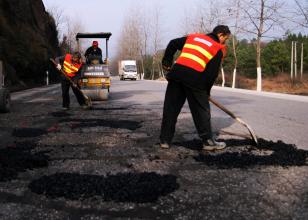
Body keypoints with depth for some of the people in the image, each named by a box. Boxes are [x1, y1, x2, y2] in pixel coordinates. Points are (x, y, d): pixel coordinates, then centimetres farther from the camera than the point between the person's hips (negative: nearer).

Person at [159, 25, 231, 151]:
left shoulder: (193, 37, 24)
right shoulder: (218, 49, 8)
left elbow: (173, 43, 23)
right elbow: (212, 73, 2)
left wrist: (167, 61, 27)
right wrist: (206, 90, 14)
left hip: (176, 73, 5)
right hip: (194, 77, -4)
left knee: (171, 107, 11)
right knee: (202, 110, 9)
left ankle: (165, 140, 15)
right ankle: (208, 141, 16)